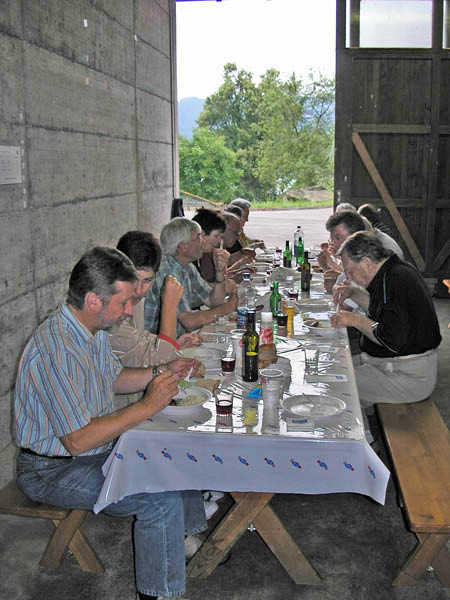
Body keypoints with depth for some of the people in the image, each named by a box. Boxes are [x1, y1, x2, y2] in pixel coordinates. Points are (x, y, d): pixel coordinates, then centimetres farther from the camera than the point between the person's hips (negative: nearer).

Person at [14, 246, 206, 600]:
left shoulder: (94, 329, 0)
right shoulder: (56, 349, -31)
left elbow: (113, 379, 16)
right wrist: (148, 406, -25)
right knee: (163, 500, -21)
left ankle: (187, 540, 27)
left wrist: (159, 374, -1)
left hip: (97, 447, 10)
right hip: (52, 470, -10)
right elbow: (78, 440, -31)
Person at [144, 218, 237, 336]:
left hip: (178, 338, 9)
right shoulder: (166, 272, -23)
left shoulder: (187, 266, 7)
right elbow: (189, 322, -27)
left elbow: (214, 302, 9)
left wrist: (220, 271, -7)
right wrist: (227, 307, -15)